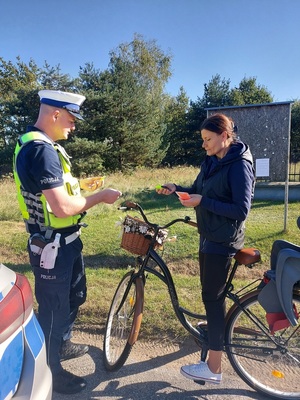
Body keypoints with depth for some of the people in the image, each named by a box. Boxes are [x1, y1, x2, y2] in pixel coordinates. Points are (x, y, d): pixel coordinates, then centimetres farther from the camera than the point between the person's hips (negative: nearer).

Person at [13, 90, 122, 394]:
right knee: (54, 307, 8)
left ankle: (62, 345, 49)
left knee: (75, 296, 26)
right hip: (52, 245, -10)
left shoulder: (39, 144, 10)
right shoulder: (41, 150, -25)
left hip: (65, 241, 10)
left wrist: (78, 186, 6)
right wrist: (99, 197, -16)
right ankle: (51, 372, 31)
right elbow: (62, 207, -29)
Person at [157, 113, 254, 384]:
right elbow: (198, 192, 13)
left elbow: (241, 210, -22)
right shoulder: (211, 162, 9)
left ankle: (213, 367, 10)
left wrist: (202, 202, -25)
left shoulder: (240, 165, -17)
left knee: (212, 296, -3)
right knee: (211, 293, 22)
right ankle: (217, 327, 46)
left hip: (223, 240, -8)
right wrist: (176, 189, -5)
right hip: (208, 236, 8)